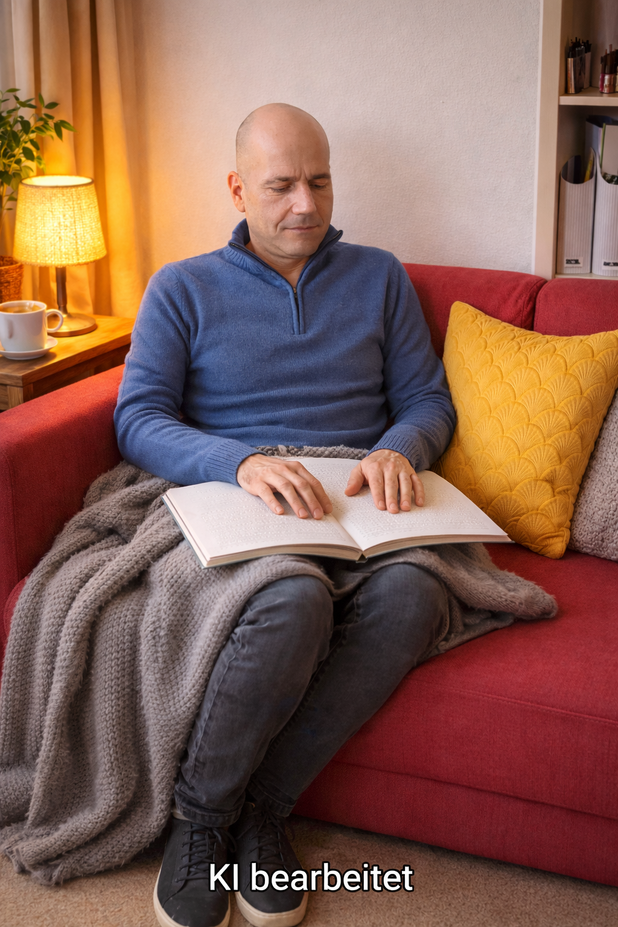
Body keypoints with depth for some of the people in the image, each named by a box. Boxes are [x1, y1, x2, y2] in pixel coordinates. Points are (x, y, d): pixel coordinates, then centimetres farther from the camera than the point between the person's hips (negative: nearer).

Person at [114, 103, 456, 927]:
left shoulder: (380, 279, 19)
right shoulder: (183, 289, 12)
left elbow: (428, 399, 15)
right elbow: (138, 418, 0)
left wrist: (399, 449, -10)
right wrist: (243, 463, -20)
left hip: (359, 502, 3)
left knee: (411, 593, -34)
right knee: (294, 602, -39)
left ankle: (260, 809, -18)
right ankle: (200, 819, -14)